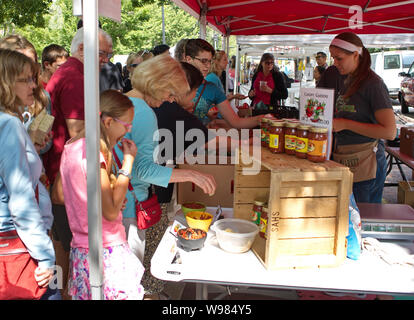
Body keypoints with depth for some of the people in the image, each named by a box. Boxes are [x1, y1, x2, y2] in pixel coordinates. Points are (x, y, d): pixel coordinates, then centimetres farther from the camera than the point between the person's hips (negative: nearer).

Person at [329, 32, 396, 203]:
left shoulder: (373, 84, -12)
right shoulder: (349, 81, 14)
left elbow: (390, 132, -19)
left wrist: (346, 124, -19)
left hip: (365, 163, -8)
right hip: (344, 160, 8)